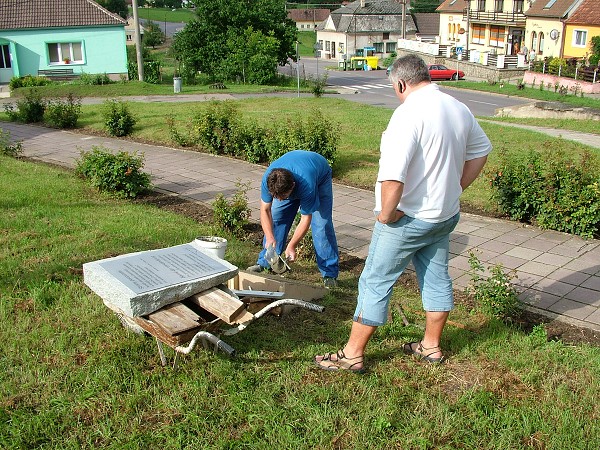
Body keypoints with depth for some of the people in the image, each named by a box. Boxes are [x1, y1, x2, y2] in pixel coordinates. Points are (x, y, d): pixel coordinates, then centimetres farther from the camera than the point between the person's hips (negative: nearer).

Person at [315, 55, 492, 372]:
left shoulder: (410, 113, -22)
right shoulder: (459, 109, 5)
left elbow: (393, 173, -32)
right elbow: (481, 149, 20)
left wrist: (387, 212, -19)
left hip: (408, 218, -8)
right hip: (446, 215, 8)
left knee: (375, 282, 2)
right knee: (437, 279, 19)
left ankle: (352, 354, 12)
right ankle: (431, 346, 35)